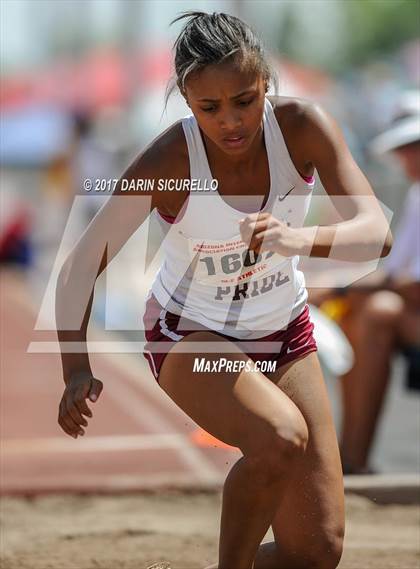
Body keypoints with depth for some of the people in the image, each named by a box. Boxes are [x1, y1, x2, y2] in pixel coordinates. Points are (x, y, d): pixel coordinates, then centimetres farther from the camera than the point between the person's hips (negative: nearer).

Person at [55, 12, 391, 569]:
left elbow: (377, 232, -31)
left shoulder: (302, 126, -22)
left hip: (284, 332, 4)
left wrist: (300, 239, -51)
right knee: (279, 436, -35)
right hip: (190, 335, -3)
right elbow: (81, 266, -23)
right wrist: (78, 369, -37)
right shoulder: (169, 161, -27)